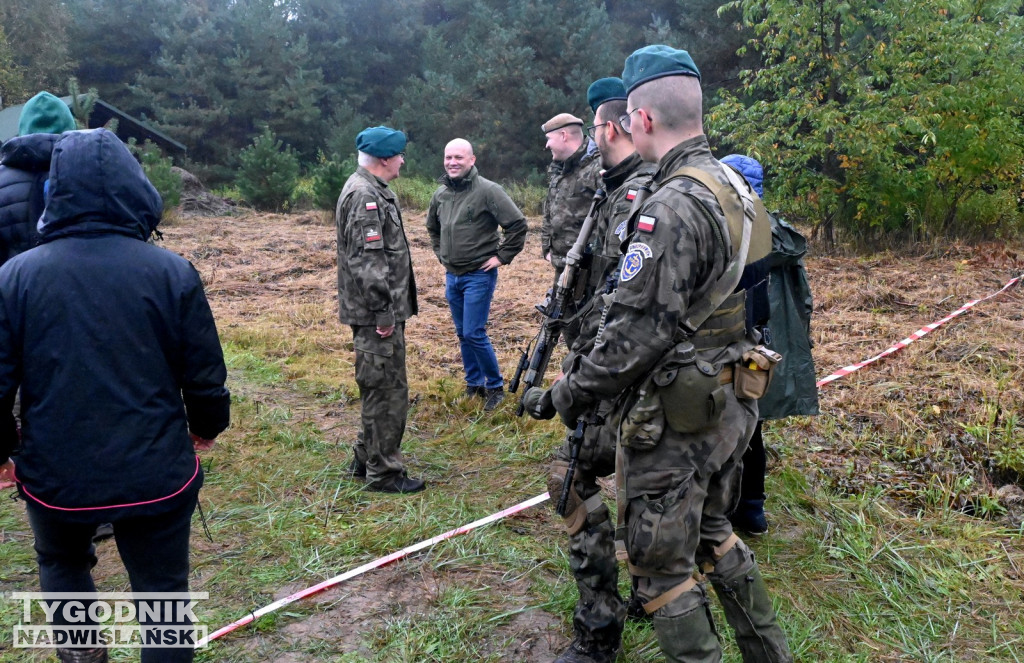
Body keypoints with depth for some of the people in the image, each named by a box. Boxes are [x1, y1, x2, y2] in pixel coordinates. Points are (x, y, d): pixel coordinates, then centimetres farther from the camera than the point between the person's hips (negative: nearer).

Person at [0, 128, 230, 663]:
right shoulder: (173, 273, -11)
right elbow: (205, 376, -6)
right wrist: (207, 427, 15)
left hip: (55, 478, 1)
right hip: (155, 475, -1)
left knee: (61, 560, 32)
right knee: (162, 590, 16)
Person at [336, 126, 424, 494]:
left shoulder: (373, 190, 17)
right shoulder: (364, 196, -17)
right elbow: (367, 261, -24)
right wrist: (383, 314, -22)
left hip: (383, 311, 11)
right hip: (376, 315, -11)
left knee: (380, 390, 19)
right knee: (388, 391, -2)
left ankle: (365, 460, 31)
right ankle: (383, 473, 9)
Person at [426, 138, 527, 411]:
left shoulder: (488, 191, -14)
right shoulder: (440, 194, 7)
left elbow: (518, 224, -15)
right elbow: (432, 227, 26)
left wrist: (502, 256, -13)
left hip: (479, 275, -7)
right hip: (452, 276, 7)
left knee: (474, 333, -9)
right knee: (462, 334, 13)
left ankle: (495, 386, 9)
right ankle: (474, 384, 28)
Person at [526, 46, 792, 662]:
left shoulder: (672, 207, -23)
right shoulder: (737, 189, 7)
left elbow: (638, 331, -24)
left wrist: (570, 392, -11)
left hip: (674, 418, -10)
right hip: (731, 405, 10)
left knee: (663, 563, 8)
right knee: (711, 533, 27)